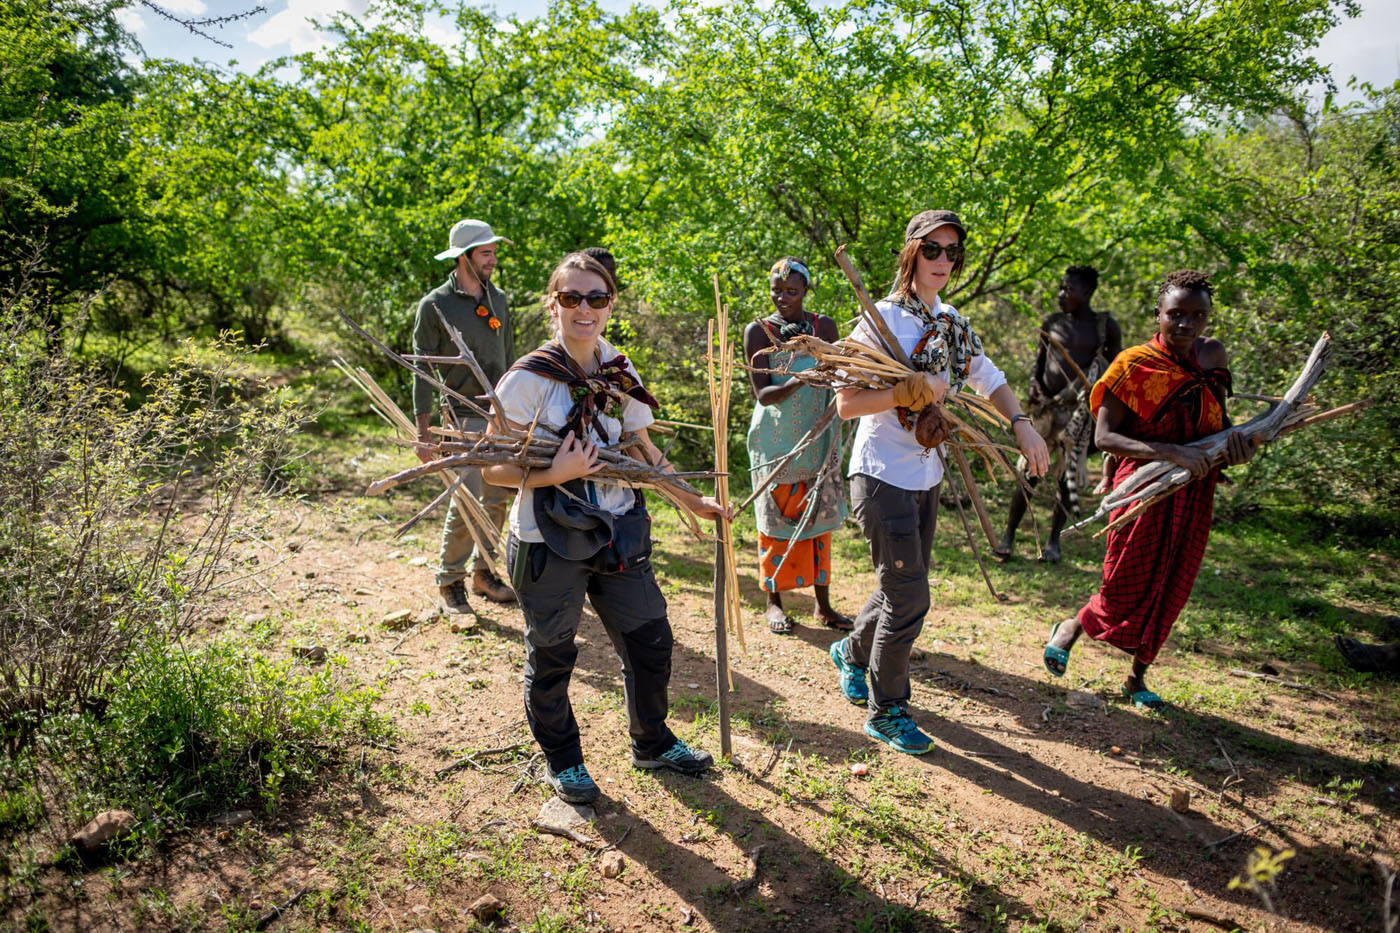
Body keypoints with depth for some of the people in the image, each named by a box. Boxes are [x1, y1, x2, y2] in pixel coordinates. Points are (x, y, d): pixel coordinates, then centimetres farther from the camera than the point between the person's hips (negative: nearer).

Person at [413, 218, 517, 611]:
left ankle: (483, 571, 24)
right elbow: (423, 371, -7)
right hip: (465, 417, -6)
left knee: (498, 499, 10)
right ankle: (450, 581, 10)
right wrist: (423, 432, -10)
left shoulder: (498, 298, 10)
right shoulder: (435, 305, -7)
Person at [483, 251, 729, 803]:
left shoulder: (620, 374, 4)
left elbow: (641, 449, 15)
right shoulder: (528, 379, -13)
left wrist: (691, 501, 17)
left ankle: (652, 744, 39)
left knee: (650, 641, 14)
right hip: (549, 543, -5)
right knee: (551, 658, 11)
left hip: (618, 534, 5)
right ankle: (562, 760, 36)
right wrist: (556, 474, -27)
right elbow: (493, 470, -13)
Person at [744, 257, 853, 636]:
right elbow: (762, 394, -12)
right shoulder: (758, 331, -4)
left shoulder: (825, 326, 5)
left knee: (818, 518, 7)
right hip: (775, 441, -2)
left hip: (818, 437, 3)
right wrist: (796, 382, -29)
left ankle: (823, 604, 15)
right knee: (775, 519, 3)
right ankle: (774, 602, 15)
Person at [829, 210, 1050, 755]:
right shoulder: (881, 320, -12)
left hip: (926, 477, 7)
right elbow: (846, 405, -16)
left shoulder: (952, 325, 9)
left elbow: (989, 379, 20)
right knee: (909, 598, -5)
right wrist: (910, 391, -24)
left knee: (902, 590, 17)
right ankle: (886, 710, 14)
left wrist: (1020, 423, 5)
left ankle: (854, 652, 45)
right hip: (883, 475, -7)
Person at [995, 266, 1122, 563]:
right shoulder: (1052, 324, 8)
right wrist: (1034, 389, -4)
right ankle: (1008, 537, 8)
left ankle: (1053, 540, 16)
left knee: (1067, 477, 3)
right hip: (1045, 406, 2)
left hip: (1077, 410, -2)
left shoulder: (1105, 326, 0)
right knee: (1028, 473, 2)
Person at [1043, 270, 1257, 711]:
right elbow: (1104, 436, -19)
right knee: (1126, 586, 1)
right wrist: (1171, 452, -29)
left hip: (1194, 494, 5)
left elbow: (1217, 414, 18)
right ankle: (1071, 627, 32)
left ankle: (1138, 677, 28)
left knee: (1169, 589, 11)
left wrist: (1234, 436, -6)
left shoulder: (1213, 355, 3)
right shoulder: (1134, 364, -13)